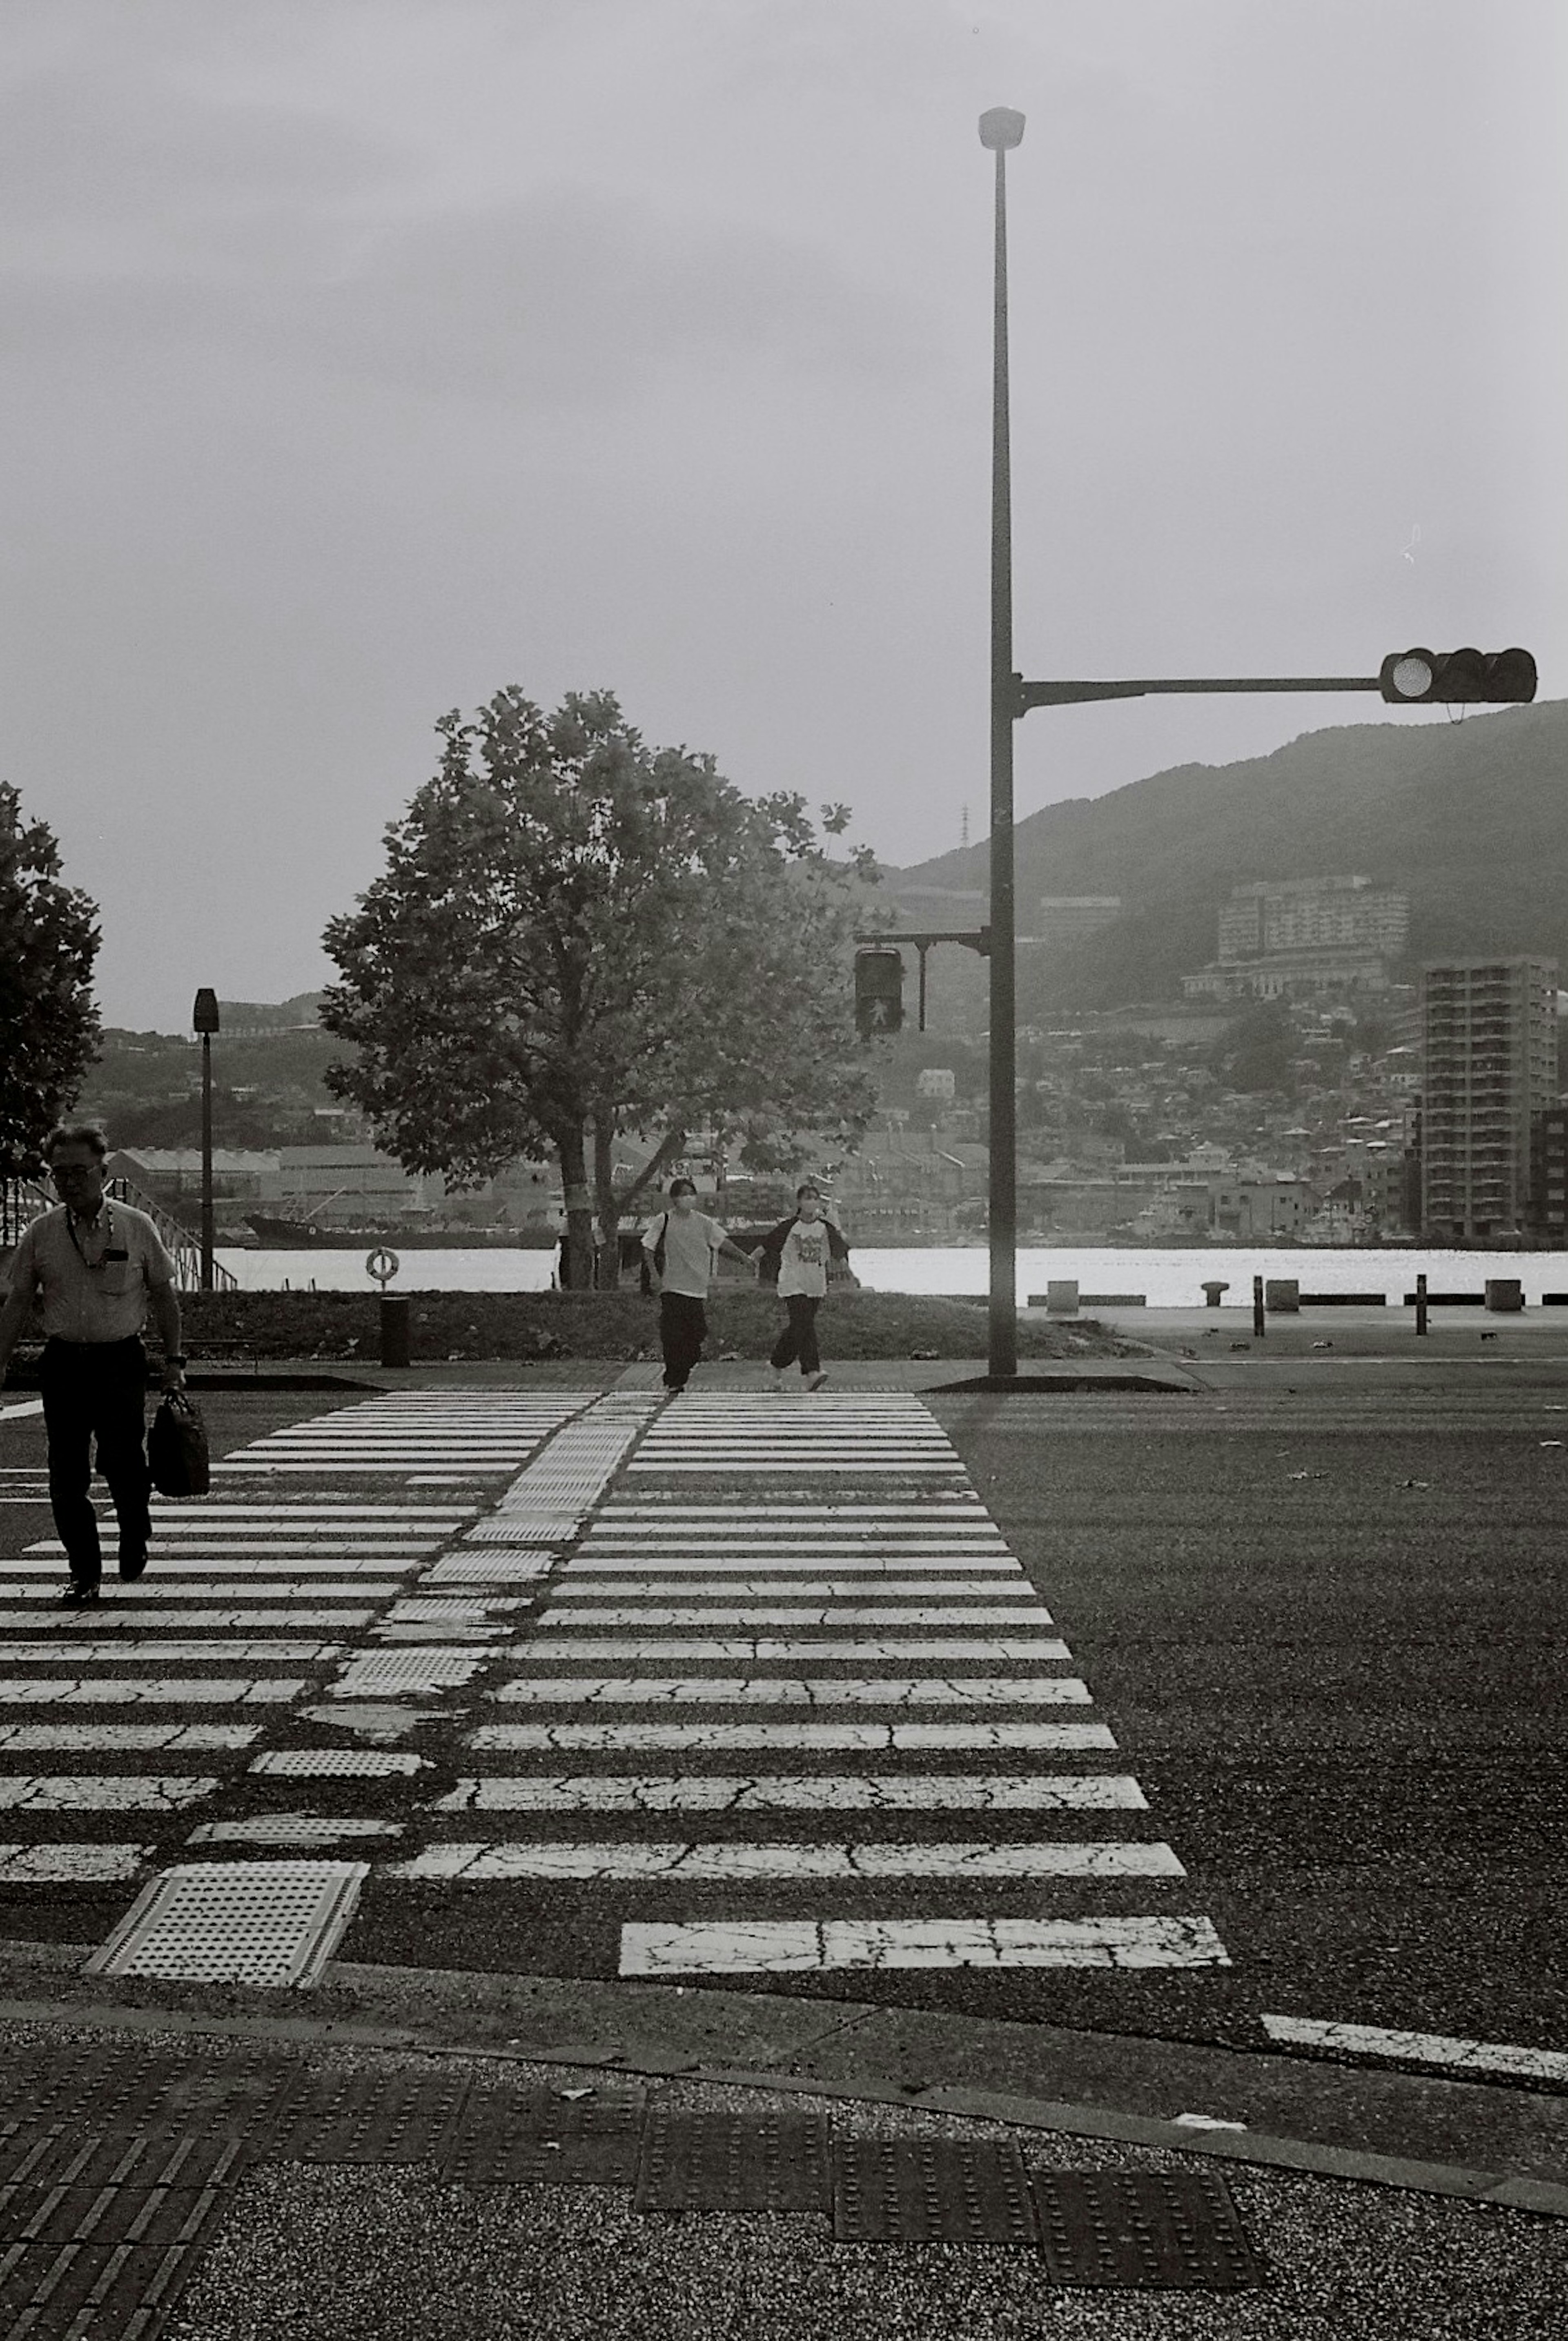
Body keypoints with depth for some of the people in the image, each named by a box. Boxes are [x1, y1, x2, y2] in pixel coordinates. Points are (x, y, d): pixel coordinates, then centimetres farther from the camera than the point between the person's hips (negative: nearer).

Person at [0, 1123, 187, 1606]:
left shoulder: (137, 1228, 0)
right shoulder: (40, 1234, 3)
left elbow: (163, 1296, 7)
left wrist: (174, 1360, 3)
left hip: (121, 1361, -2)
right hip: (64, 1362, 2)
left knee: (122, 1462, -9)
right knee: (67, 1475, 0)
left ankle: (135, 1537, 22)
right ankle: (84, 1574, 12)